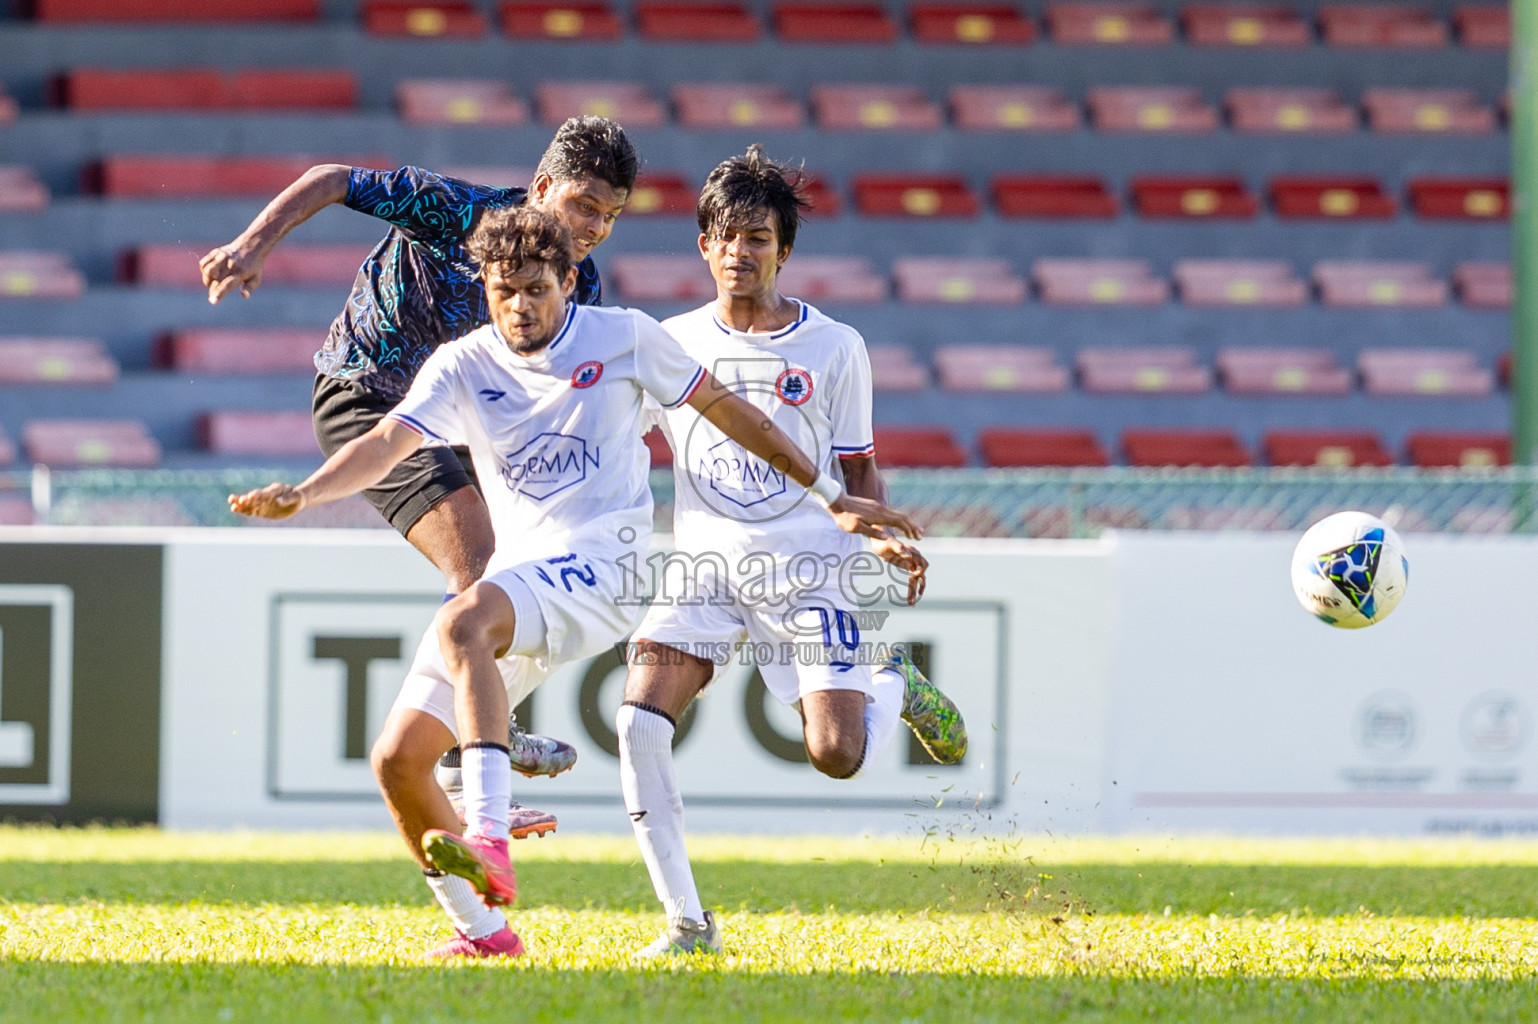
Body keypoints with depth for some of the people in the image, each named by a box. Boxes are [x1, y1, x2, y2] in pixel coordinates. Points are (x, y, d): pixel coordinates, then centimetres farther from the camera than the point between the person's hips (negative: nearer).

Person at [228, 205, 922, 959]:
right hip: (518, 576, 5)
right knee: (397, 760, -5)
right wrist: (300, 494, -28)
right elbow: (386, 444, -9)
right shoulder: (461, 367, 5)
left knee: (463, 624, -36)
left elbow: (725, 410, 13)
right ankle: (485, 930, 12)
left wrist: (830, 495, 17)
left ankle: (487, 842, -49)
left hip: (601, 565, -5)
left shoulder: (624, 337, 1)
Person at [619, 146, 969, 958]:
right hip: (703, 567, 2)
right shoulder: (671, 343, 7)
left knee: (837, 755, -14)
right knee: (638, 725, -20)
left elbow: (858, 469, 9)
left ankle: (895, 683, 23)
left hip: (810, 570, -2)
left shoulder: (835, 347, 4)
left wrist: (884, 540, -9)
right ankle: (685, 920, -12)